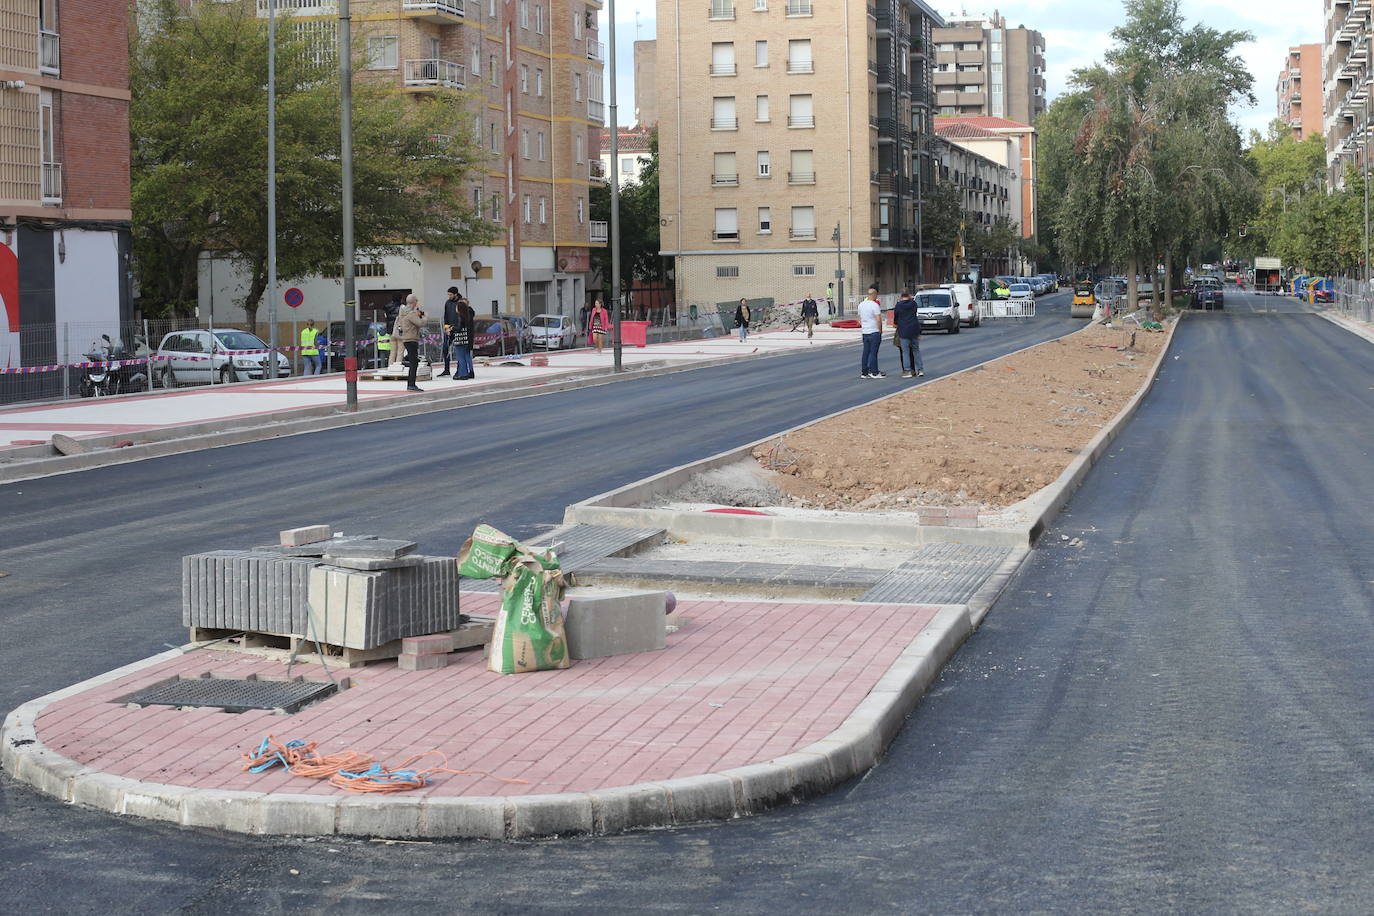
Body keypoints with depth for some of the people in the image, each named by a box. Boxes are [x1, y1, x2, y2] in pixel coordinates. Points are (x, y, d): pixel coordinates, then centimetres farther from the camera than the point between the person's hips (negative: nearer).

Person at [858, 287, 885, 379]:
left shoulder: (861, 305, 9)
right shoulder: (875, 305, -14)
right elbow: (878, 319, -17)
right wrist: (880, 330, -7)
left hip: (865, 332, 7)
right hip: (874, 331, -7)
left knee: (866, 352, 10)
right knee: (873, 352, -4)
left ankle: (864, 372, 11)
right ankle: (874, 373, -2)